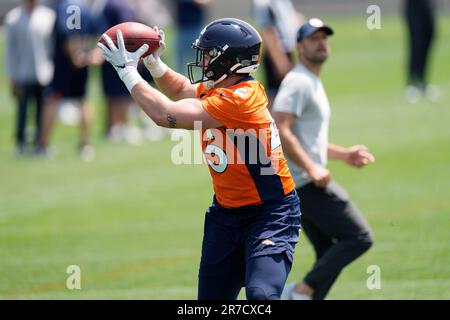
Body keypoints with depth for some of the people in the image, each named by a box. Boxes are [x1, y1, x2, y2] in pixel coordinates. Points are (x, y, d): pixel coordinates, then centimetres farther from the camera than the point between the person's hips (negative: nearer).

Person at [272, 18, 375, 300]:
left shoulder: (314, 84, 21)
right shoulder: (298, 83, -11)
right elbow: (280, 130, -23)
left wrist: (343, 154, 22)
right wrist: (312, 169, -27)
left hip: (312, 181, 10)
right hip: (306, 182, -10)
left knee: (330, 256, 10)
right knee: (359, 237, -11)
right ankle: (301, 292, -12)